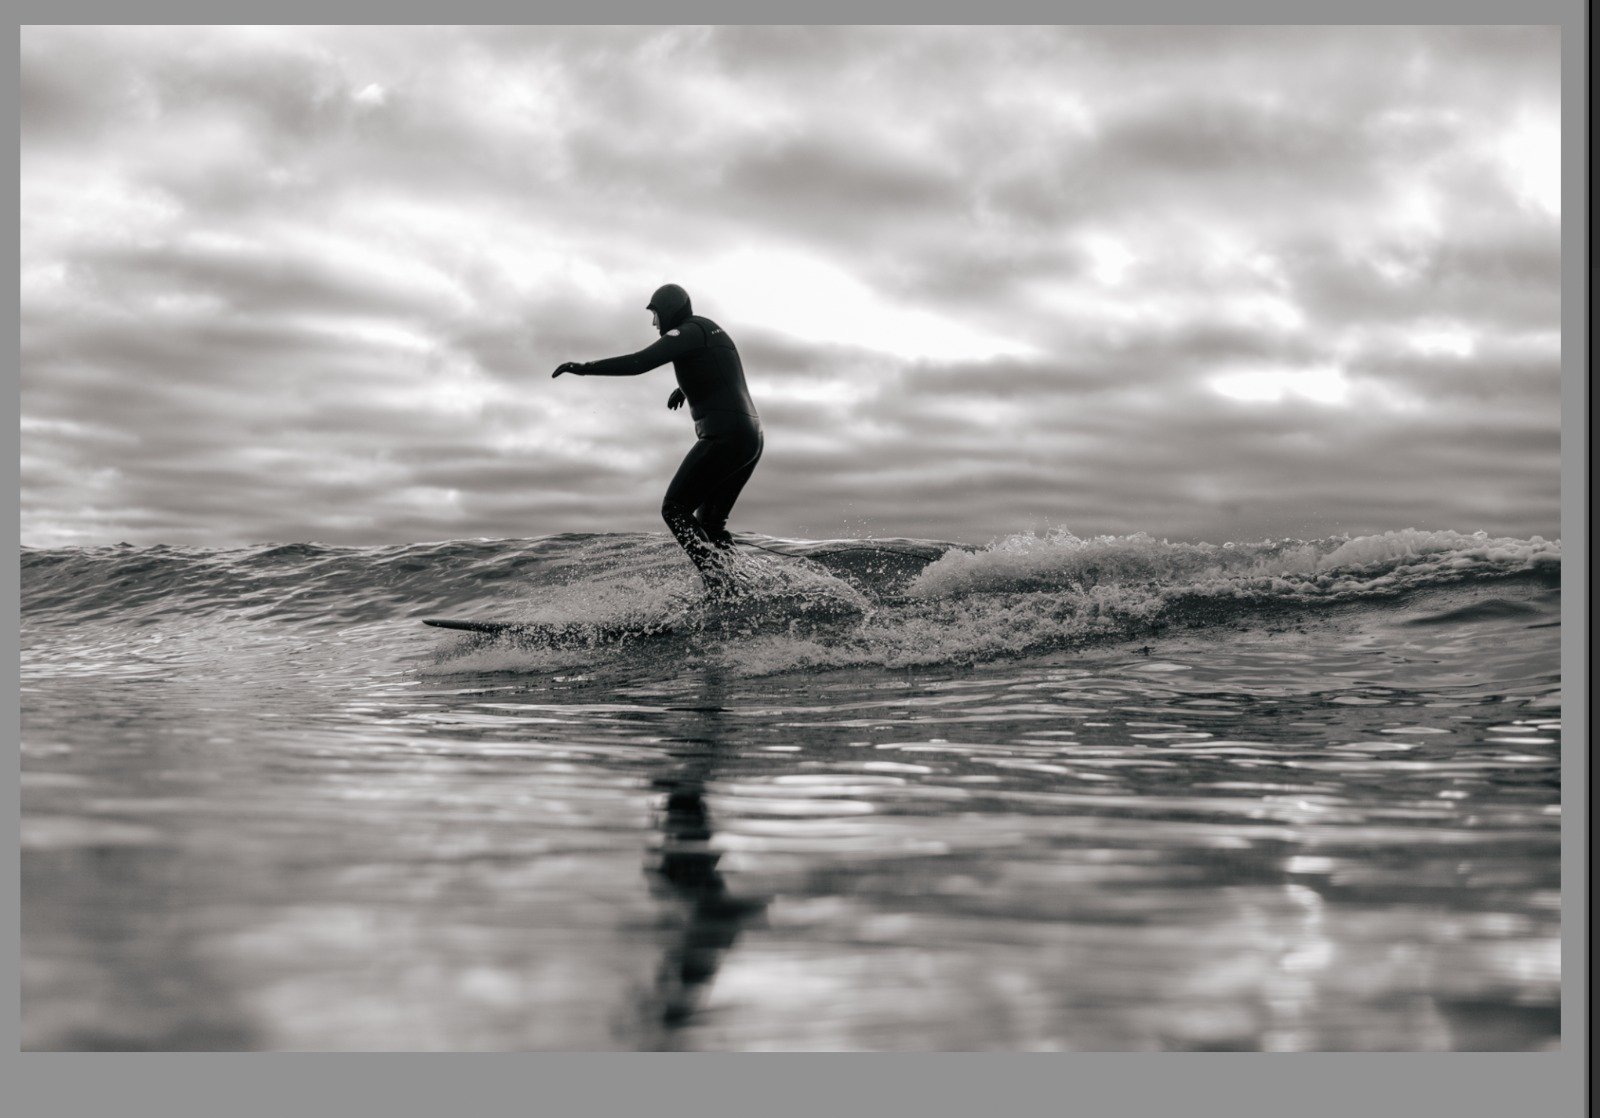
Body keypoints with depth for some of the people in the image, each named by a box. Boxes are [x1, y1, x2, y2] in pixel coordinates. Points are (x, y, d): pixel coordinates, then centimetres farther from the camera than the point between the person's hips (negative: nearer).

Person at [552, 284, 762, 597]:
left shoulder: (690, 331, -5)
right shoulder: (712, 331, 23)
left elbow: (639, 362, -18)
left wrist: (585, 367, -14)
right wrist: (685, 387, 48)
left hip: (723, 436, -10)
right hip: (751, 438, 10)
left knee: (675, 509, -6)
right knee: (709, 522, 14)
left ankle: (722, 589, -19)